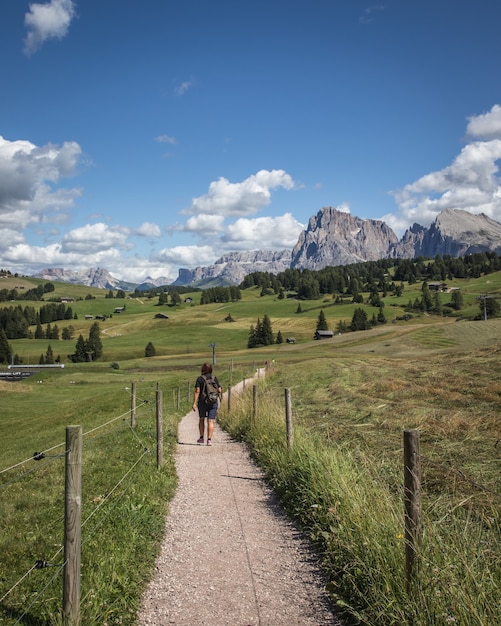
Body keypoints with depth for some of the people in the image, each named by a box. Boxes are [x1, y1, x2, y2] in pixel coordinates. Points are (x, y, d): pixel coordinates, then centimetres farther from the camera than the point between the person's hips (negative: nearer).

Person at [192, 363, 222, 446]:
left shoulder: (200, 379, -6)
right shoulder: (214, 378, 1)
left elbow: (197, 391, -12)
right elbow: (219, 390, 1)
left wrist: (194, 403, -12)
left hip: (202, 402, -1)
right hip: (213, 403, 1)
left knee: (201, 419, 20)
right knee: (210, 422, -1)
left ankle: (201, 437, 24)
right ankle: (209, 440, -10)